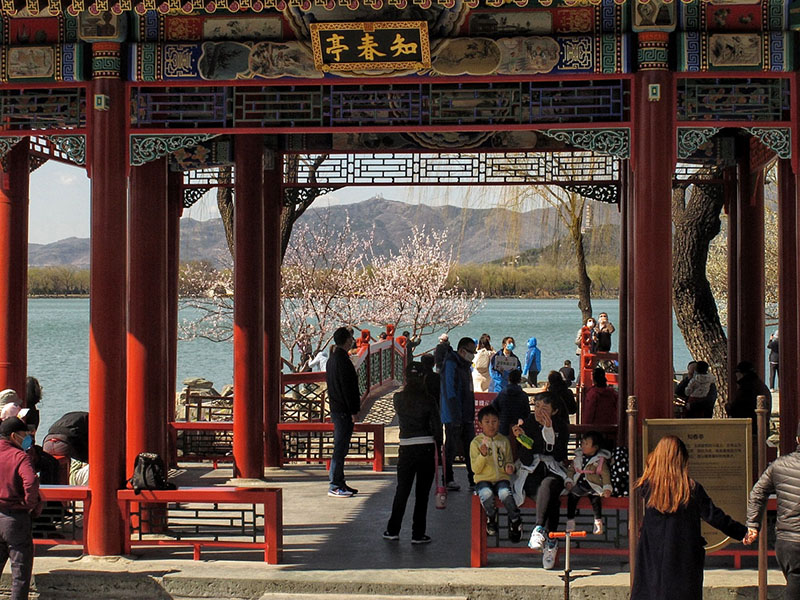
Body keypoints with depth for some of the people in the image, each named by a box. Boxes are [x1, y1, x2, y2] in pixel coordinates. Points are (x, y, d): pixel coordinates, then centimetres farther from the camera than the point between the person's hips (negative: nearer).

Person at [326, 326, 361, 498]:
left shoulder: (332, 359, 15)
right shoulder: (342, 360, -16)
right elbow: (347, 387, -19)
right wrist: (353, 411, -17)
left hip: (335, 408, 10)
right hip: (344, 410, -10)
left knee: (340, 447, 15)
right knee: (340, 447, -8)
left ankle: (339, 483, 20)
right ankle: (335, 486, -7)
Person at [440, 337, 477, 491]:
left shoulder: (464, 365, 16)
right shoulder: (451, 364, -13)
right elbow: (449, 392, -19)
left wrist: (472, 414, 17)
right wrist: (455, 417, -23)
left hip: (466, 416, 9)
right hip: (453, 416, -9)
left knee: (471, 448, 6)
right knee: (451, 448, 0)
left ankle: (474, 480, 9)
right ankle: (448, 480, 9)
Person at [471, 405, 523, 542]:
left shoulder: (504, 441, 11)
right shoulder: (476, 442, 3)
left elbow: (509, 461, 21)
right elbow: (475, 469, -2)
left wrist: (509, 466, -4)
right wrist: (483, 455, -19)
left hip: (502, 478, 1)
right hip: (484, 480, -1)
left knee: (505, 494, -33)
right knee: (486, 494, -35)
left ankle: (515, 520, -11)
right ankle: (491, 516, -6)